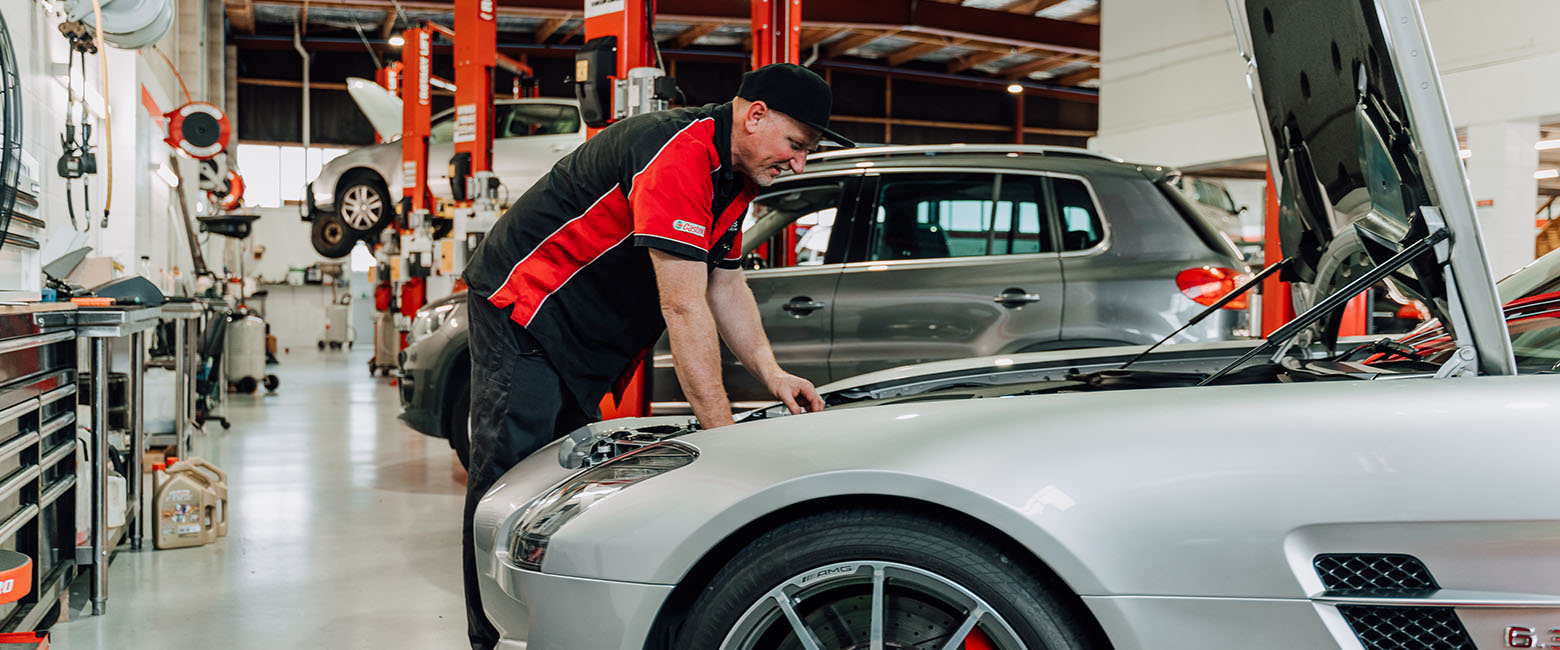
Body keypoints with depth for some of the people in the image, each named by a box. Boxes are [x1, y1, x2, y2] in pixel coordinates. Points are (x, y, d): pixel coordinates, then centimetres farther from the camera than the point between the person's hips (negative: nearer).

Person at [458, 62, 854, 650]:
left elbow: (727, 286, 11)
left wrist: (771, 373, -3)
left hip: (583, 336, 10)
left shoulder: (735, 175, 4)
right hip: (521, 304, -10)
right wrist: (726, 436, -29)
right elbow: (685, 311, -32)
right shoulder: (677, 156, -29)